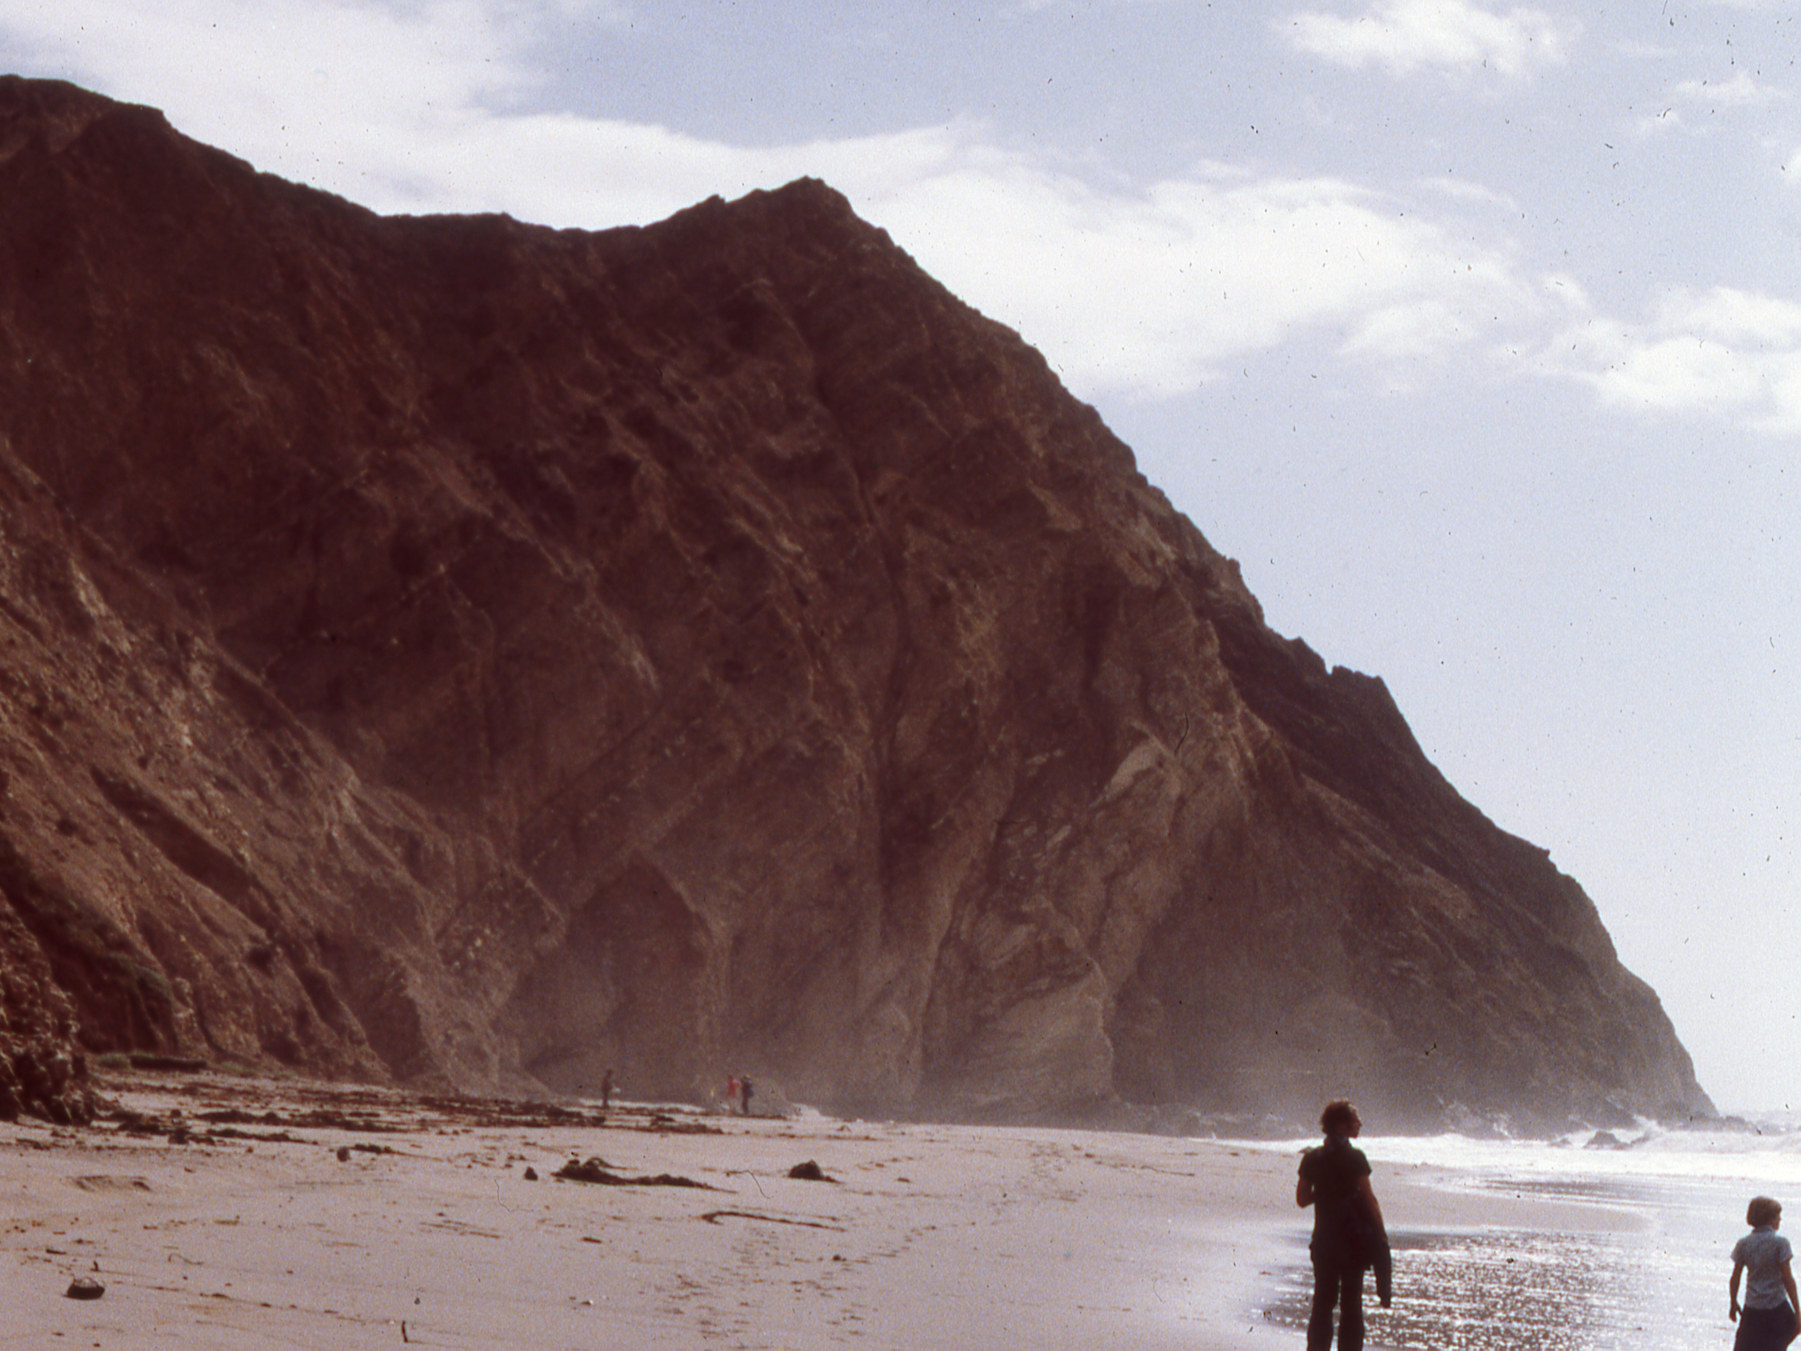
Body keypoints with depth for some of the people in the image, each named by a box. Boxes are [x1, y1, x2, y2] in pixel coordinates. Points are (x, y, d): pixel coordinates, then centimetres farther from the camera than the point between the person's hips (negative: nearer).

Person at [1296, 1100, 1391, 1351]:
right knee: (1351, 1304, 4)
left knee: (1323, 1302, 10)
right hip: (1354, 1238, -4)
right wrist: (1381, 1232, -2)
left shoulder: (1312, 1158, 1)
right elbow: (1368, 1198, -11)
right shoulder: (1354, 1157, -12)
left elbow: (1302, 1199, 4)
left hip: (1324, 1238, 4)